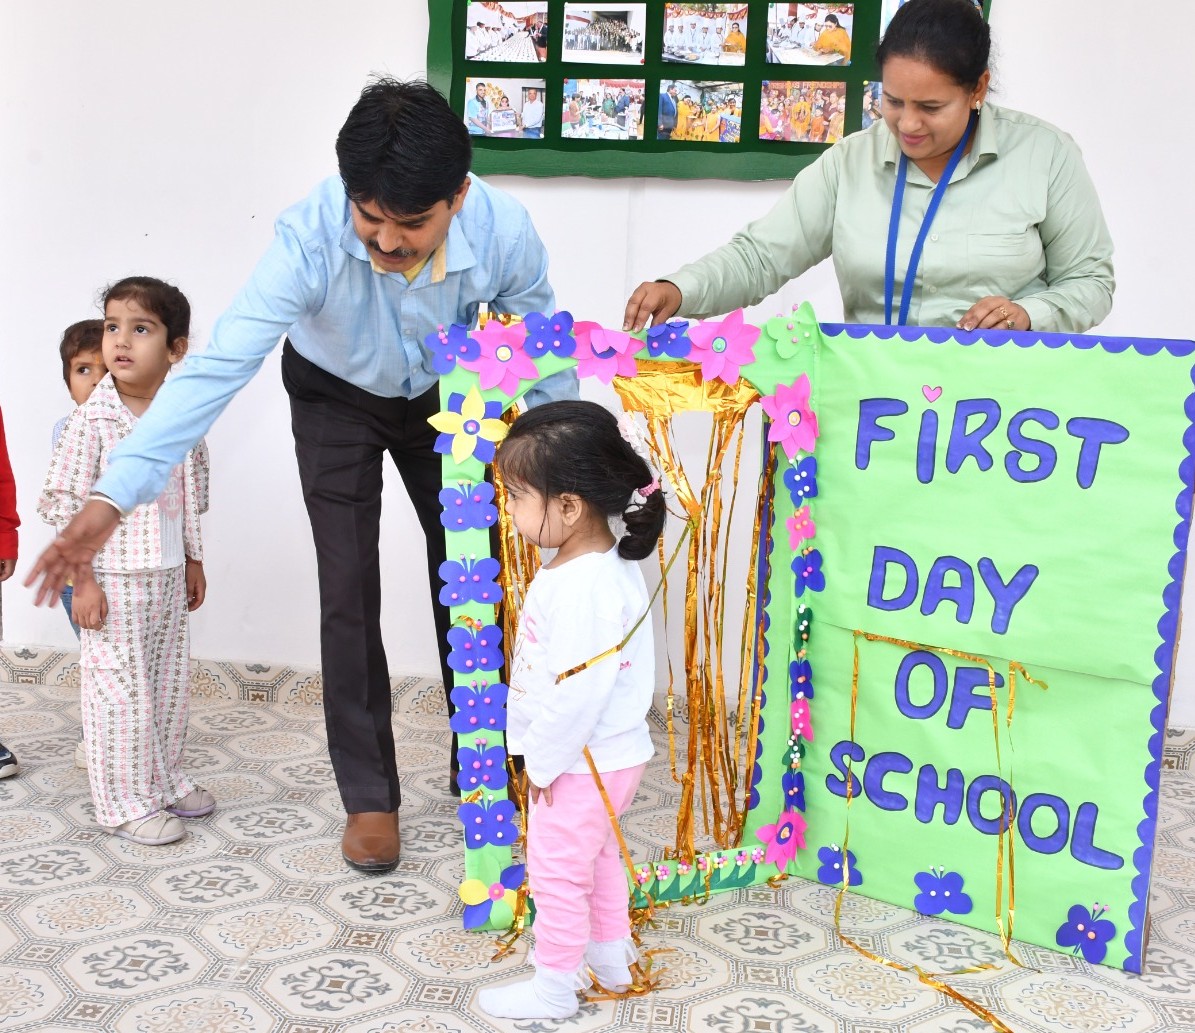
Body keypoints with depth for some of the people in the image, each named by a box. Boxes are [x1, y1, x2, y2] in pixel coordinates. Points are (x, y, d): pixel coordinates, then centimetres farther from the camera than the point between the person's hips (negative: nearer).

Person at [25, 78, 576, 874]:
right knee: (350, 595, -5)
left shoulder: (505, 230, -33)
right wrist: (113, 497, -51)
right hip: (336, 399, -2)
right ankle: (369, 794, 13)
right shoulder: (310, 237, -40)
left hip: (445, 397, 2)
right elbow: (219, 365, -43)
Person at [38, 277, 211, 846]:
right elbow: (65, 504, -13)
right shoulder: (91, 421, -14)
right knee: (119, 692, 1)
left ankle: (164, 779, 33)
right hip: (113, 581, -5)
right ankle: (125, 801, 15)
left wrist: (193, 562, 16)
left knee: (169, 684, 16)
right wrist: (83, 582, -15)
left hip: (168, 579, 6)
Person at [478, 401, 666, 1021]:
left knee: (557, 873, 8)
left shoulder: (585, 588, -32)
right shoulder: (600, 563, 1)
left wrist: (543, 759, -18)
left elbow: (578, 691, -31)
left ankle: (555, 989, 25)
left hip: (581, 763, -10)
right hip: (606, 755, 10)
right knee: (596, 856, 26)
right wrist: (543, 751, 15)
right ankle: (611, 956, 45)